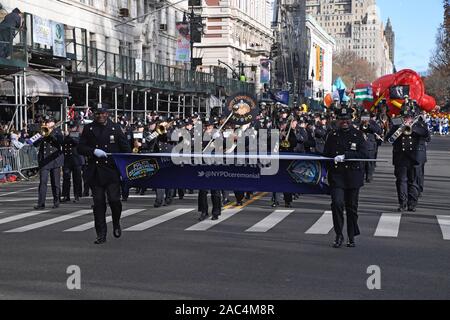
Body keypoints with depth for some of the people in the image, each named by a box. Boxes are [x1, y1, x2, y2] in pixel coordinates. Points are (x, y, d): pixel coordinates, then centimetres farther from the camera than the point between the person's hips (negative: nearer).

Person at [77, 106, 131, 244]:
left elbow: (125, 148, 5)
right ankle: (101, 234, 10)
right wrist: (94, 151, -12)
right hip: (95, 172, 1)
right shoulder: (88, 129, 7)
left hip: (112, 170, -1)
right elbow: (80, 148, 5)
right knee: (98, 202, 2)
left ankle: (116, 224, 21)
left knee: (114, 199, -9)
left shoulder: (115, 128, 5)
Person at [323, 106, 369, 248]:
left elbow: (364, 154, -8)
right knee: (337, 203, -16)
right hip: (336, 175, 0)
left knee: (352, 207, 7)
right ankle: (339, 235, -3)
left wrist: (345, 156, -18)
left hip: (353, 175, 0)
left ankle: (352, 237, 21)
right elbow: (326, 155, 13)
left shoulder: (358, 134, 3)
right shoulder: (332, 135, 8)